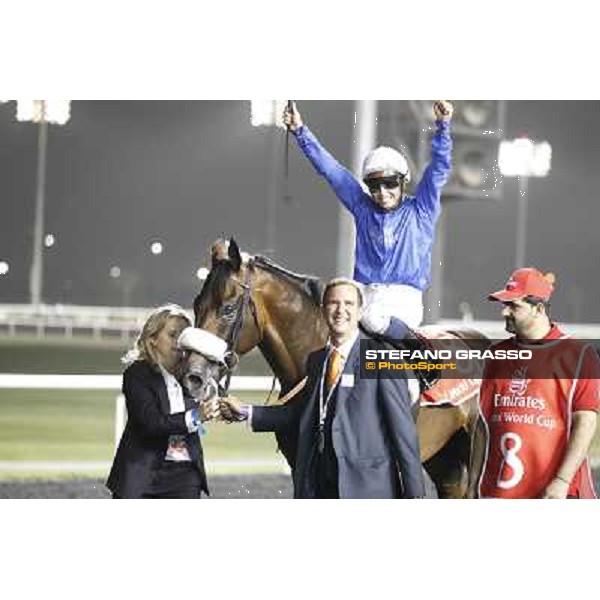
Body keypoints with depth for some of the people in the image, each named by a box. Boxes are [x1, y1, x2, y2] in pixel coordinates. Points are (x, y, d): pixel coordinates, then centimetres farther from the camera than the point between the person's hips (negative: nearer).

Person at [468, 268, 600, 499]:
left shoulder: (578, 355, -2)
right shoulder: (497, 355, 16)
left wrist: (562, 481, -17)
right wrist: (472, 485, 14)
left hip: (554, 493, -5)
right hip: (496, 493, 5)